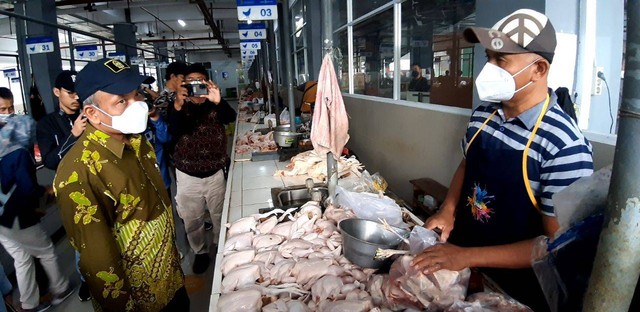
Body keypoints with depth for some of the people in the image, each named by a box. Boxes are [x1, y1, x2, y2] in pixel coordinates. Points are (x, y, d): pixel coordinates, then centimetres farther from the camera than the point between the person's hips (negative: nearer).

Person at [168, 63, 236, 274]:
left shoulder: (215, 105, -1)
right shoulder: (178, 106, -3)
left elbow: (231, 118, -23)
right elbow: (173, 132, -22)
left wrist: (218, 101, -43)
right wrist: (178, 106, -39)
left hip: (215, 174, 0)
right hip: (187, 176, 0)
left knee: (220, 216, 16)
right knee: (192, 221, 14)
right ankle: (200, 252, 37)